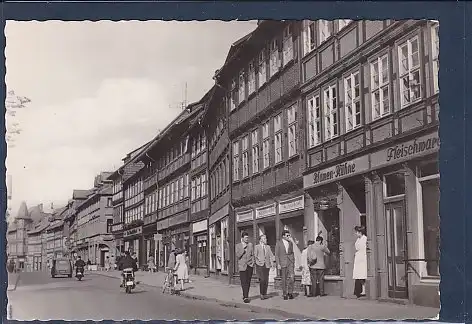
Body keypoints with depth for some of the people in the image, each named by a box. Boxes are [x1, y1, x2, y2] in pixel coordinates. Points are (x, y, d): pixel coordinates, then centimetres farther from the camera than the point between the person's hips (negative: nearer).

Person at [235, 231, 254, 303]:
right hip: (242, 266, -3)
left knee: (248, 282, 6)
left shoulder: (250, 245, 9)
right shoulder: (238, 246, 1)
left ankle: (245, 295, 19)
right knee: (244, 282, -11)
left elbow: (252, 255, 14)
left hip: (249, 265, 3)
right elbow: (237, 256, -7)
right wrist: (243, 249, -15)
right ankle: (246, 297, -15)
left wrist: (253, 262, 0)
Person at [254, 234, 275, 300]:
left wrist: (272, 263, -3)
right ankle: (261, 294, -5)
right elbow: (255, 255, -1)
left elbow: (271, 255, 9)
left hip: (267, 265, 4)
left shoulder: (268, 247, 16)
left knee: (266, 280, 2)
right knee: (262, 279, -14)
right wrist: (258, 261, -13)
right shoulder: (257, 247, 5)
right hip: (260, 265, -4)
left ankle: (264, 294, 13)